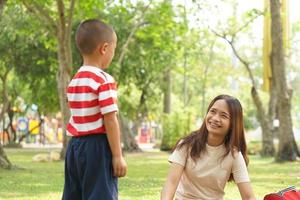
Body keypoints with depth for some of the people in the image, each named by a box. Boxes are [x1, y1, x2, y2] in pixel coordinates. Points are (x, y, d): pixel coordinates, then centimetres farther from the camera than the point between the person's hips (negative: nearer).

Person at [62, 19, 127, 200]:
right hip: (98, 146, -8)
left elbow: (78, 118, 12)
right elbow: (110, 120, -15)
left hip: (75, 146, 8)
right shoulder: (104, 80, -12)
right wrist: (118, 156, -13)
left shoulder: (74, 82, 12)